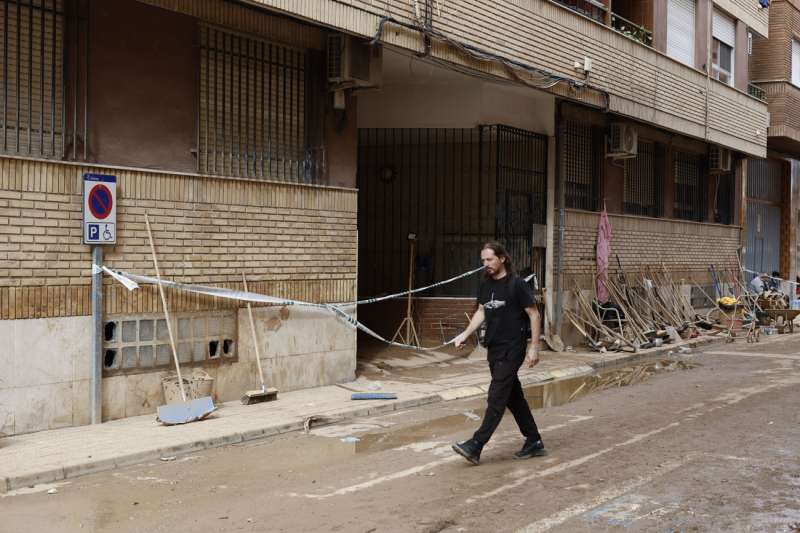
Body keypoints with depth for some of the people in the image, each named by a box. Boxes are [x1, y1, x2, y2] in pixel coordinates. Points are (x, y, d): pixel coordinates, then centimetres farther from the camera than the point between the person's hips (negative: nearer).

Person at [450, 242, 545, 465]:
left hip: (512, 349, -8)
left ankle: (475, 446, -10)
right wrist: (465, 334, 4)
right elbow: (481, 311, 17)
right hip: (494, 348, 8)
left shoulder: (517, 284, -11)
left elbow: (534, 314, -8)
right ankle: (534, 442, 24)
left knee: (497, 397, -9)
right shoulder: (485, 284, 9)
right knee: (513, 396, 13)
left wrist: (534, 347, -12)